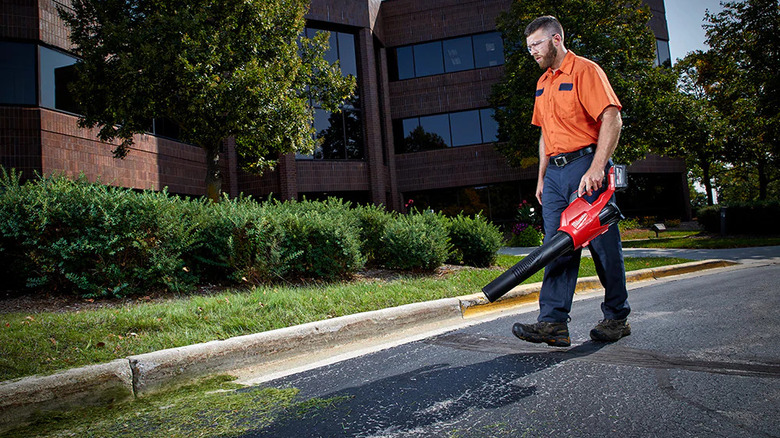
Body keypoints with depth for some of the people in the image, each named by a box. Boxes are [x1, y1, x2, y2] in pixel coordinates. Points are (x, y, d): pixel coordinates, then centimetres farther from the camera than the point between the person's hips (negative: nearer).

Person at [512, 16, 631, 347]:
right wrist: (542, 176, 17)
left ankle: (616, 318, 14)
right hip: (555, 172, 7)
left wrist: (596, 169, -23)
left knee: (603, 245, 0)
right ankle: (554, 322, -3)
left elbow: (612, 120, -14)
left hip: (586, 165, -7)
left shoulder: (585, 71, -4)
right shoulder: (543, 84, 21)